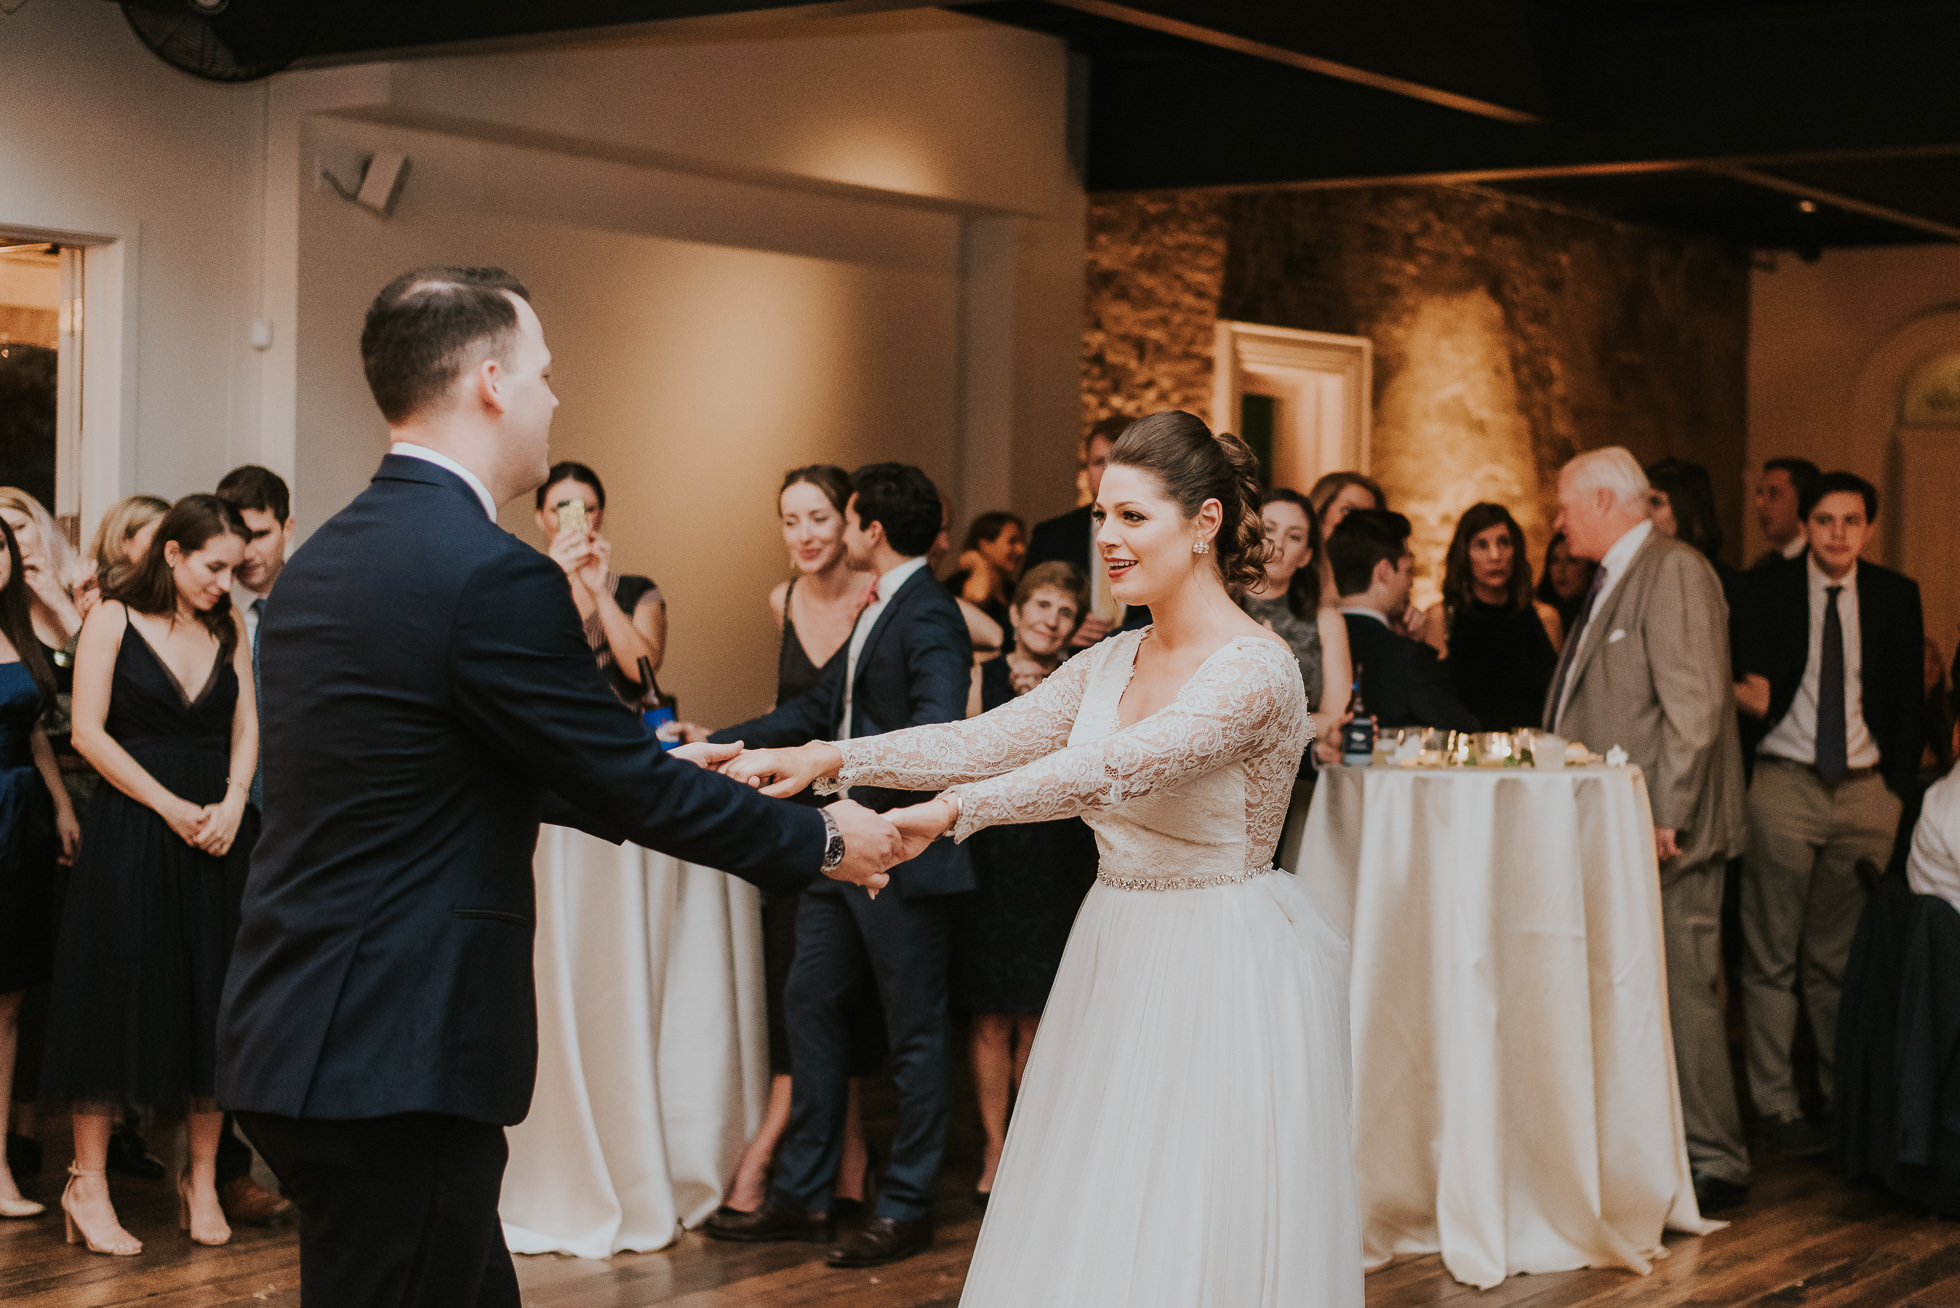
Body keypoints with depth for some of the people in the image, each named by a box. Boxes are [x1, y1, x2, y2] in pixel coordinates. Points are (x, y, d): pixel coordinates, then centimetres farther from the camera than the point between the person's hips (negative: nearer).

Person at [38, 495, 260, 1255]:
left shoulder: (229, 627, 10)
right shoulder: (113, 619, -4)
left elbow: (246, 727, 7)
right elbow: (89, 731, -9)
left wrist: (231, 805, -10)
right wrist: (173, 808, -12)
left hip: (217, 831, 4)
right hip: (132, 829, -4)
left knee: (211, 998, 5)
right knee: (119, 992, -1)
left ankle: (202, 1183, 14)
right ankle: (88, 1185, 8)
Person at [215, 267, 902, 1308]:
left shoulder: (321, 559, 12)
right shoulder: (493, 575, -17)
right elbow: (630, 785, -11)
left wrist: (647, 777, 30)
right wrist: (821, 840, 4)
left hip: (302, 1033, 9)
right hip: (390, 1059, -9)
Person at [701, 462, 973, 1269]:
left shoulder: (929, 618, -16)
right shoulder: (878, 610, 13)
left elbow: (937, 734, -28)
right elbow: (820, 707, 18)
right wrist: (720, 743, 15)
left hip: (899, 851, -10)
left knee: (914, 1028, 3)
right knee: (812, 1004, 13)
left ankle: (906, 1208, 14)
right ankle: (802, 1196, 22)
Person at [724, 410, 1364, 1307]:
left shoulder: (1257, 668, -17)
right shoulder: (1111, 662, 9)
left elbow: (1116, 769, -31)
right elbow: (987, 741, 0)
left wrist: (953, 811, -42)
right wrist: (828, 759, -12)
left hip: (1225, 979, -8)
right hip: (1118, 963, 8)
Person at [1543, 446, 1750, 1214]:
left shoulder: (1676, 573, -11)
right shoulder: (1612, 581, 20)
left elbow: (1694, 707, -18)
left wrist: (1666, 819, -21)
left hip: (1666, 837, -10)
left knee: (1680, 995, -6)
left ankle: (1713, 1164, 1)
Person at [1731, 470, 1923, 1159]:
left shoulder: (1895, 595, 8)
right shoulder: (1766, 589, 2)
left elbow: (1909, 700, 10)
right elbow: (1747, 682, 3)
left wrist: (1900, 786, 4)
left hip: (1867, 789, 2)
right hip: (1785, 786, -2)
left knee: (1846, 957, 4)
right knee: (1772, 956, -1)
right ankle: (1775, 1102, 6)